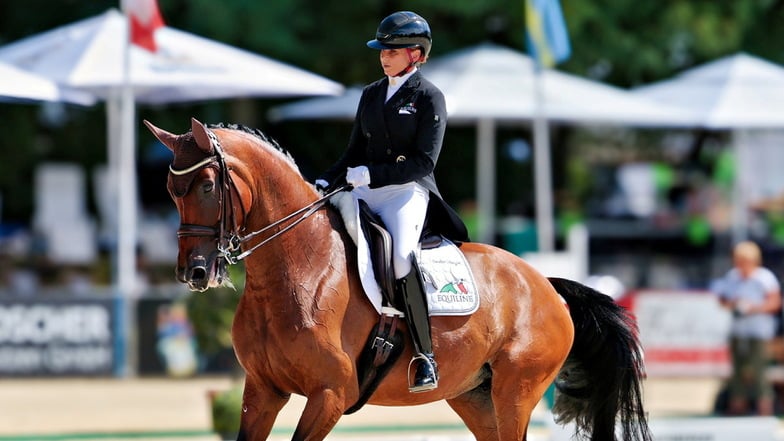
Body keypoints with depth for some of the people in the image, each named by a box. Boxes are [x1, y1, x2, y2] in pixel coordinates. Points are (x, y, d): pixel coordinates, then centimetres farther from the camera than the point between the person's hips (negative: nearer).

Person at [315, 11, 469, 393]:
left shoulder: (429, 97, -3)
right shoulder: (371, 95, 17)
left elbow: (423, 162, -10)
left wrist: (371, 173, -18)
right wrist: (326, 182, 3)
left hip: (408, 190, -7)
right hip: (366, 192, 7)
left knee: (401, 255, -32)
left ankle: (425, 355, -28)